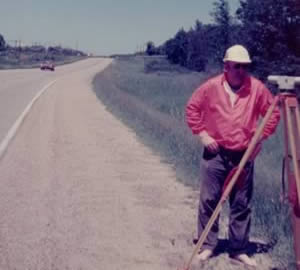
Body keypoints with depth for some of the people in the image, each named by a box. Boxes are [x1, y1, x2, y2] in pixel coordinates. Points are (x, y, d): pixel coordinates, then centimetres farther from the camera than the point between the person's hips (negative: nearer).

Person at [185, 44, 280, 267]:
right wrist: (202, 133, -4)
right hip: (215, 154, -1)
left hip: (244, 156, 1)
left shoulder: (257, 88, -4)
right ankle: (207, 246, 18)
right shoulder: (211, 87, -6)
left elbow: (274, 112, 6)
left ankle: (239, 250, 20)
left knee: (242, 205, 8)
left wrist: (262, 136, -3)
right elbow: (192, 108, 3)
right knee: (209, 200, 4)